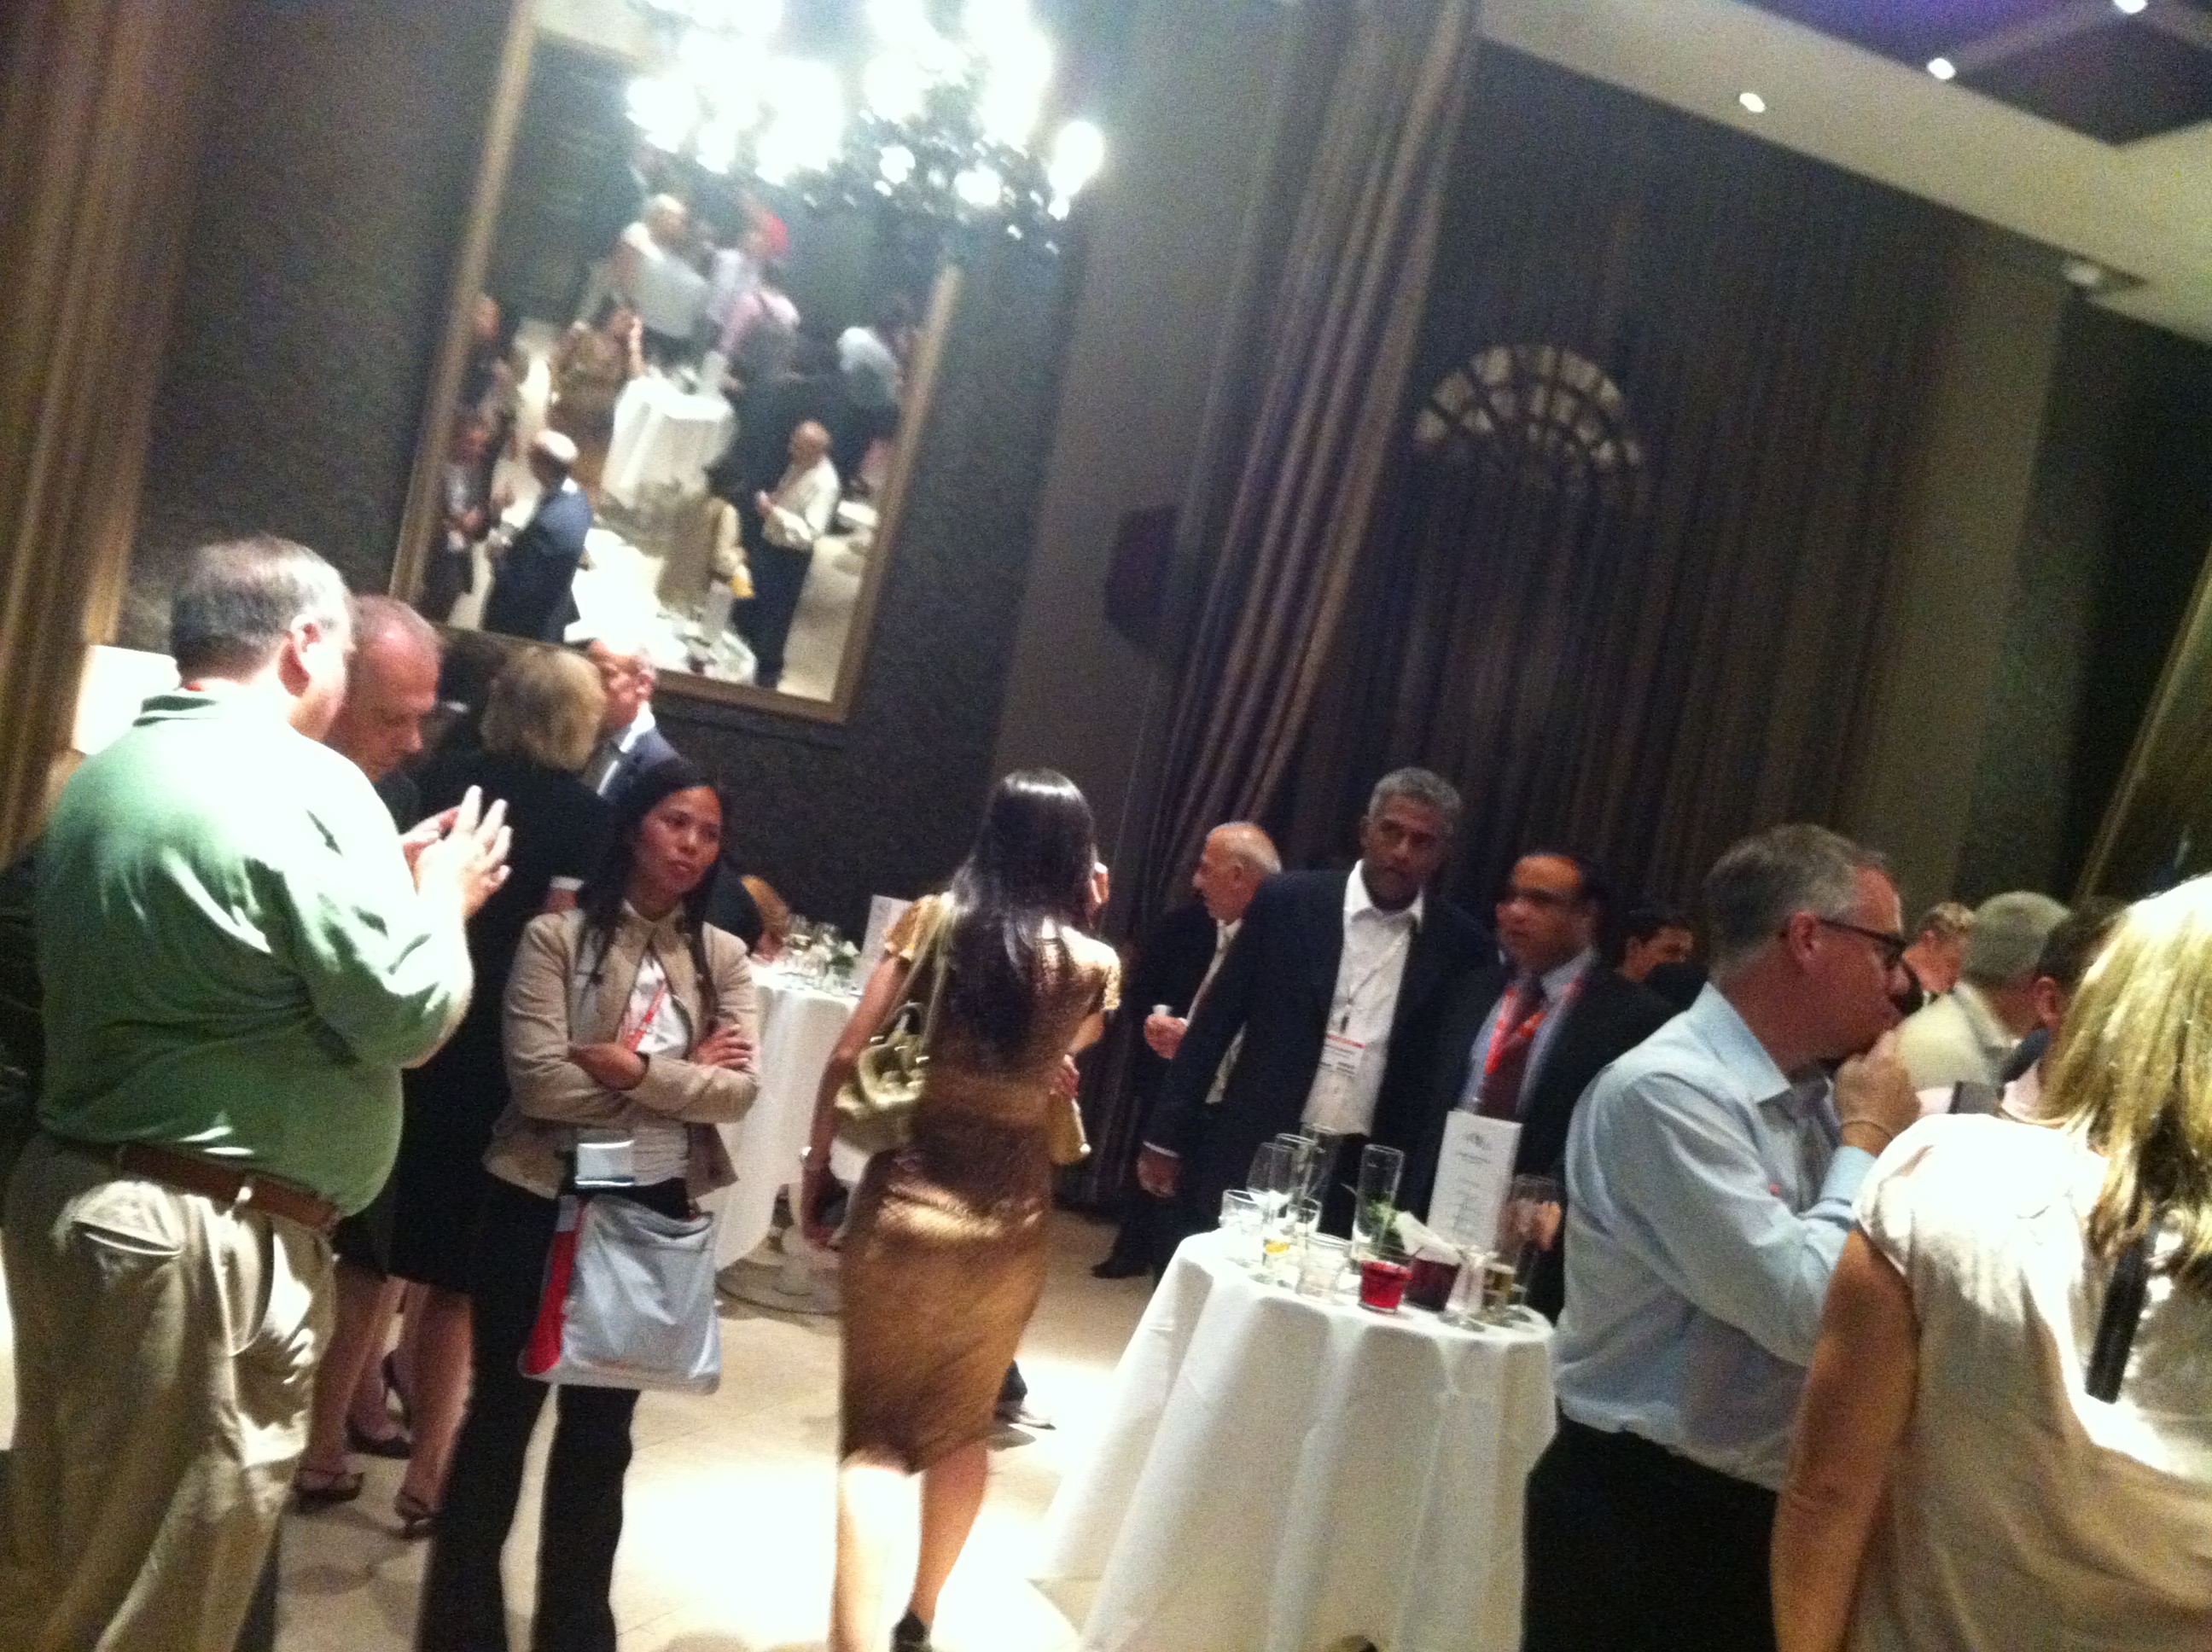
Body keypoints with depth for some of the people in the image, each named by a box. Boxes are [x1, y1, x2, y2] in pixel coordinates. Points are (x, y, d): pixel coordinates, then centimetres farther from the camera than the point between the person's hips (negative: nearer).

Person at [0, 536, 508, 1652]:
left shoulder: (101, 776, 12)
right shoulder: (304, 783, -15)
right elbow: (406, 1014, -14)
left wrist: (385, 883, 16)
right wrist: (442, 893, 4)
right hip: (202, 1234, -9)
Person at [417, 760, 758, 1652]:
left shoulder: (721, 958, 3)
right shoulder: (557, 937, -9)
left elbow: (740, 1090, -7)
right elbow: (538, 1082, -19)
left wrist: (630, 1067, -19)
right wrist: (682, 1078, -14)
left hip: (654, 1211, 4)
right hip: (543, 1202, -3)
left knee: (602, 1425, 17)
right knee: (503, 1411, 11)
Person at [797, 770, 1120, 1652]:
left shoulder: (932, 919, -6)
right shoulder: (1092, 963, -4)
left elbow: (846, 1057, -7)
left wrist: (816, 1165, 5)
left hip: (903, 1200, -1)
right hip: (1009, 1219, 2)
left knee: (875, 1433, 6)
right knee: (963, 1424, 22)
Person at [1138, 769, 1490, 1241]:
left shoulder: (1462, 946, 0)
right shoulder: (1286, 902, -3)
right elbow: (1214, 1023, 1)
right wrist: (1166, 1136, 0)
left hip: (1367, 1177, 1)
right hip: (1252, 1156, 0)